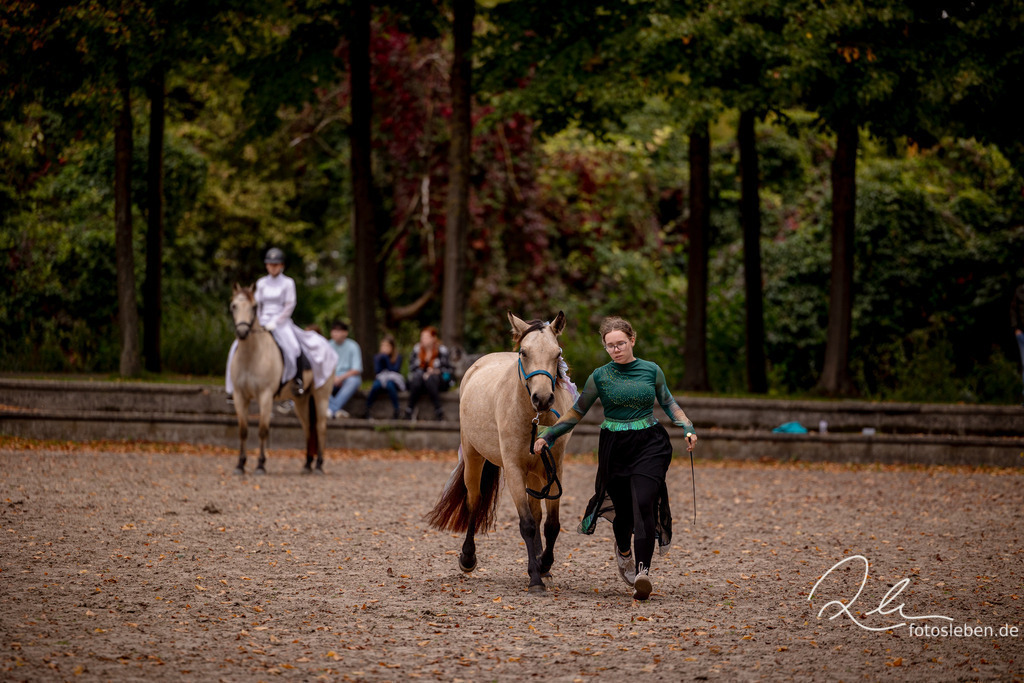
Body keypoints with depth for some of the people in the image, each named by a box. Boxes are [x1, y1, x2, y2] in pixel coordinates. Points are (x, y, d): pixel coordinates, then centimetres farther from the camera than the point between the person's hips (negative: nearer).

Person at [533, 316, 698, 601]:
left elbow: (669, 403, 14)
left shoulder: (651, 371, 3)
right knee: (623, 508, 6)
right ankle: (623, 551, 41)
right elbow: (576, 413, 8)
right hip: (614, 447, 1)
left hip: (649, 445, -1)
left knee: (644, 503, -18)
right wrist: (547, 435, 1)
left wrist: (687, 428, -1)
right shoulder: (600, 377, 2)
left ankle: (643, 572, -26)